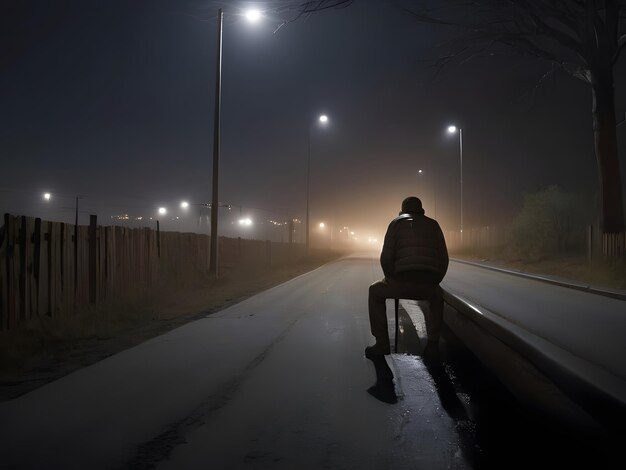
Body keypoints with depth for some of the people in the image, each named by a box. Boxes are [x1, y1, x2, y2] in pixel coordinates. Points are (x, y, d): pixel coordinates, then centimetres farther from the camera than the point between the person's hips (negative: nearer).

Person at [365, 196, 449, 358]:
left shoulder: (397, 223, 12)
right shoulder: (433, 225, 20)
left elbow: (386, 258, 1)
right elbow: (444, 259, 13)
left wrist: (393, 280, 16)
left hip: (403, 282, -3)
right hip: (428, 285, 3)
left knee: (375, 292, 26)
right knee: (437, 295, 38)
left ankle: (382, 344, 18)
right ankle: (433, 344, 27)